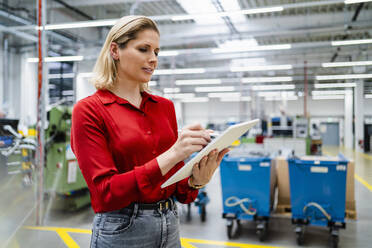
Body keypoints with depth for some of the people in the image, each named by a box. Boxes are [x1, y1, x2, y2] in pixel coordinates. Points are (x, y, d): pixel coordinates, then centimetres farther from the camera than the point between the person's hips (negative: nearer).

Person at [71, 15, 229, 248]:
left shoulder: (166, 107, 3)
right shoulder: (89, 110, -10)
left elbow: (179, 190, 5)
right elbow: (105, 193, -17)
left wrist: (196, 181, -18)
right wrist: (170, 155, -27)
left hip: (170, 226, 5)